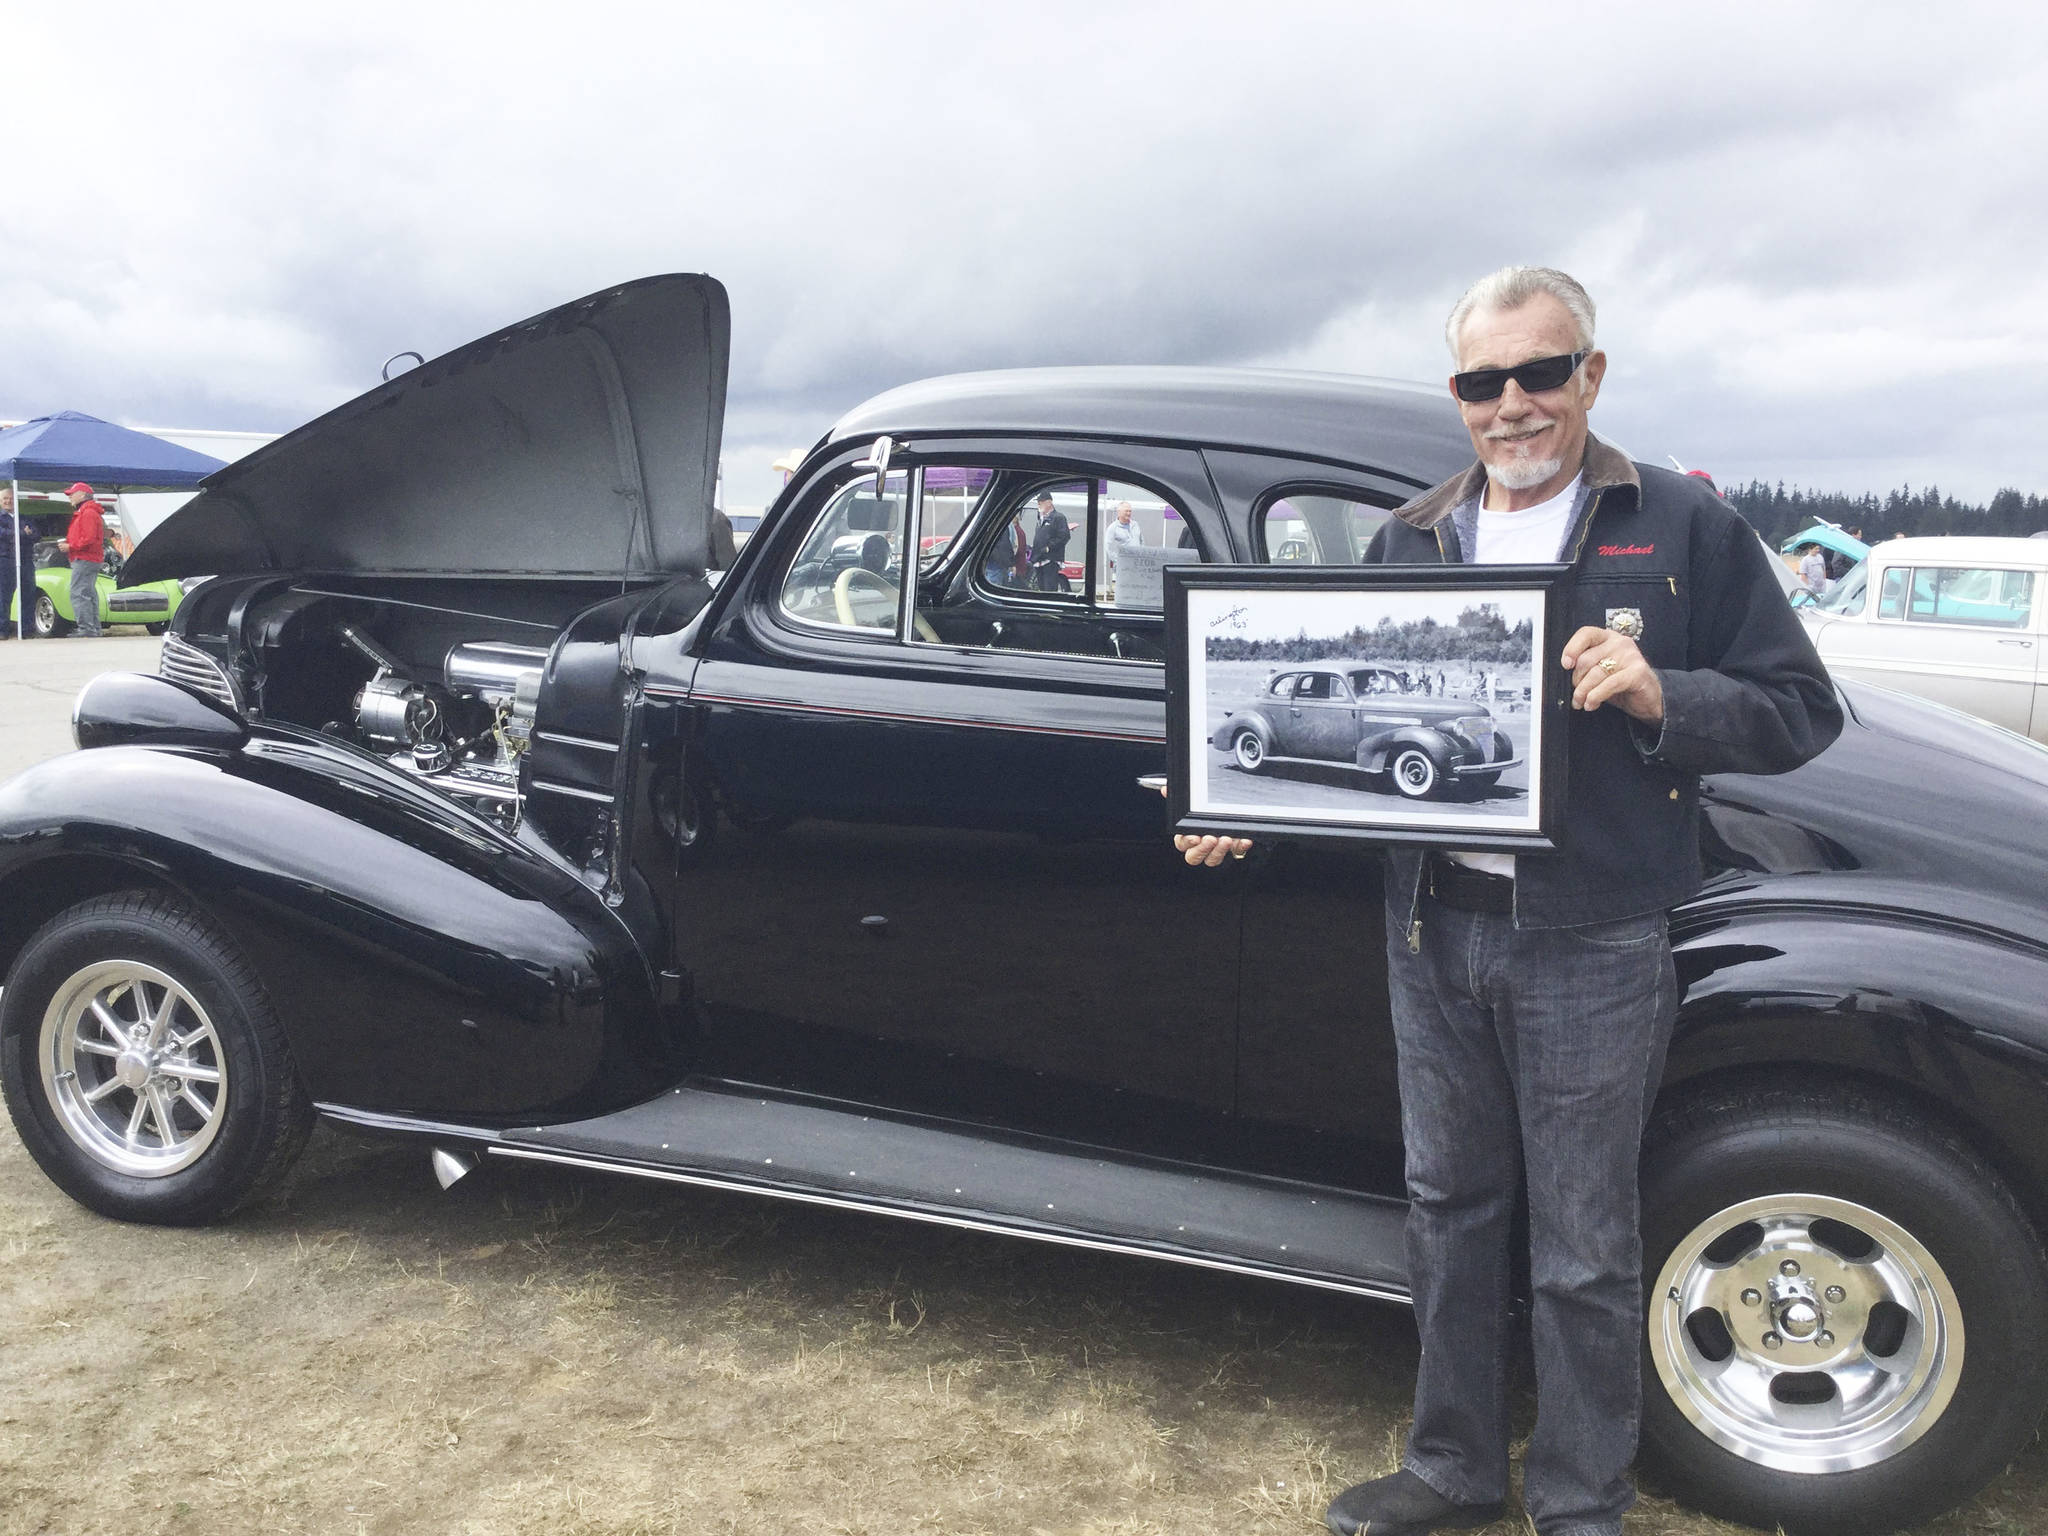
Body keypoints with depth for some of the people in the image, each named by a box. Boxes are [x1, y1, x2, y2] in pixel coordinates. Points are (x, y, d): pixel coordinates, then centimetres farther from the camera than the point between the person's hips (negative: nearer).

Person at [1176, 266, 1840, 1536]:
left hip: (1591, 943, -4)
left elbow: (1801, 708, -2)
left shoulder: (1684, 528, -2)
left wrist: (1660, 697, -20)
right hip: (1434, 931, 4)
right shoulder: (1410, 539, 10)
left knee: (1584, 1251, 7)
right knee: (1450, 1207, 17)